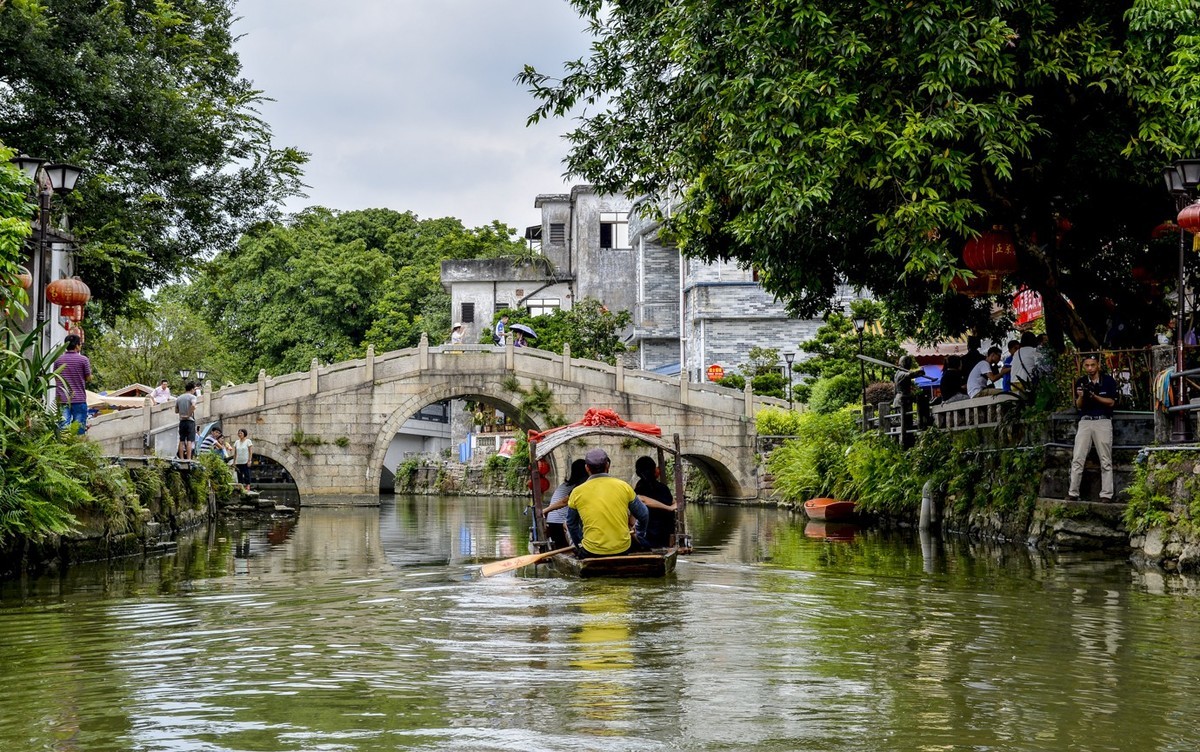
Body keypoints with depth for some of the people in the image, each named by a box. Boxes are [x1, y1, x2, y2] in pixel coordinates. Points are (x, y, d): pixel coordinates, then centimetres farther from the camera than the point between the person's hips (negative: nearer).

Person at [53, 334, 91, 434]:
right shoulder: (83, 359, -5)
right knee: (79, 429, 2)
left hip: (62, 400, 3)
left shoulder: (58, 360, 6)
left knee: (63, 426, -2)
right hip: (79, 399, -3)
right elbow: (88, 378, 0)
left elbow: (55, 378, 13)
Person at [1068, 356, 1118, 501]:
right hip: (1085, 421, 2)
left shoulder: (1108, 380, 3)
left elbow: (1111, 402, -3)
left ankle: (1106, 494, -4)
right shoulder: (1080, 382, 10)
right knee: (1077, 459, -5)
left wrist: (1095, 396, -16)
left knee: (1106, 461, -3)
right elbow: (1078, 405, 6)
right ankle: (1073, 493, -3)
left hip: (1103, 421, -2)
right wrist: (1081, 396, -15)